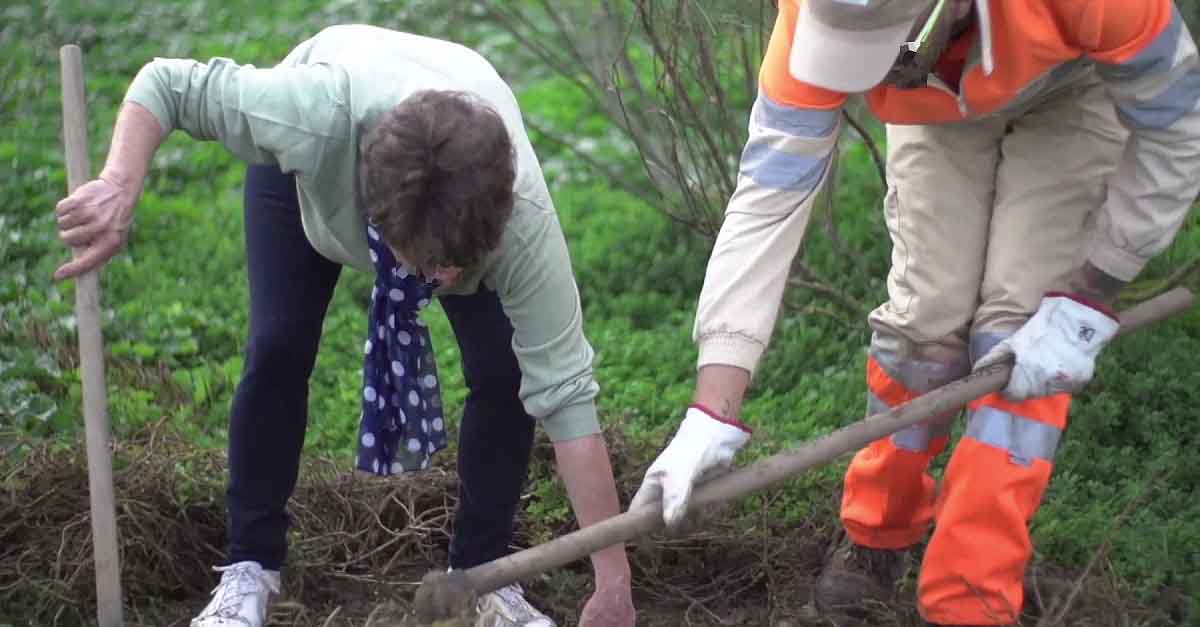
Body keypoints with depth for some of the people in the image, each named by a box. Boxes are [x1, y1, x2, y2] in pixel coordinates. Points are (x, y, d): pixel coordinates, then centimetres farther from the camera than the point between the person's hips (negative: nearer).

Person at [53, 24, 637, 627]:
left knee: (503, 371, -16)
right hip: (311, 172, 0)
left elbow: (563, 388, -41)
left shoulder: (524, 223, -44)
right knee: (276, 348, -14)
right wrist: (120, 191, -54)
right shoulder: (316, 118, -48)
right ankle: (248, 572, 4)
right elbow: (164, 82, -34)